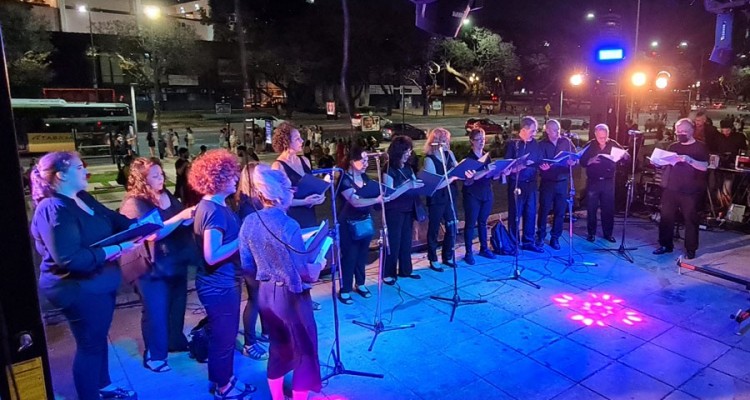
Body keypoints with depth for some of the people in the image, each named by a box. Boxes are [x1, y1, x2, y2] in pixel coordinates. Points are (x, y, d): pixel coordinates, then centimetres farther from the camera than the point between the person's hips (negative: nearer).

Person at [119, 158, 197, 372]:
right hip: (153, 268, -7)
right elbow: (152, 233, -27)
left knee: (177, 306, 20)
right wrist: (181, 216, -32)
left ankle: (176, 342, 40)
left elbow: (182, 223, 15)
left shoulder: (166, 195, 5)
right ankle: (154, 355, 23)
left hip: (176, 262, 7)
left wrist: (190, 215, -6)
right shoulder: (134, 204, -17)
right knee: (156, 313, 6)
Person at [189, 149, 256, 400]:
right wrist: (244, 238, -25)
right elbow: (212, 256, -30)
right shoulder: (214, 211, -24)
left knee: (224, 335, 23)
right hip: (218, 285, -10)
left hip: (223, 282, 10)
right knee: (223, 337, 8)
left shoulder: (213, 206, 8)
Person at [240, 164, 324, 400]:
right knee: (305, 352, 12)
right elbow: (301, 271, -20)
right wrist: (318, 266, 0)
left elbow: (246, 263, 6)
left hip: (264, 294, 7)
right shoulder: (288, 225, -22)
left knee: (278, 348, 24)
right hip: (290, 295, -7)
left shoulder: (249, 222, -2)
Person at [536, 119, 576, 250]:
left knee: (560, 211, 6)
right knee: (544, 209, 3)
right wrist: (543, 166, -31)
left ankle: (555, 237, 19)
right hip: (547, 182, -2)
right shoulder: (542, 144, -1)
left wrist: (573, 162, -20)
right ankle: (540, 236, 16)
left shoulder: (566, 141, 4)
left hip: (563, 181, 2)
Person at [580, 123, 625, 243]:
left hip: (608, 182, 1)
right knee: (591, 208, 3)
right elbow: (582, 162, -6)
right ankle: (591, 233, 13)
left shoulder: (614, 145, 2)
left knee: (608, 208, 5)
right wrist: (590, 161, -26)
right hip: (593, 182, -1)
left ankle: (608, 233, 16)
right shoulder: (590, 145, -1)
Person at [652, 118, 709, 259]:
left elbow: (704, 167, -11)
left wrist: (689, 160, -25)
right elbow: (666, 164, 16)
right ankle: (666, 245, 17)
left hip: (690, 191, -4)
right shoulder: (673, 146, 13)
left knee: (690, 220, 2)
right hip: (670, 188, 4)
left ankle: (690, 249, 10)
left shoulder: (700, 147, 0)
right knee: (666, 217, 6)